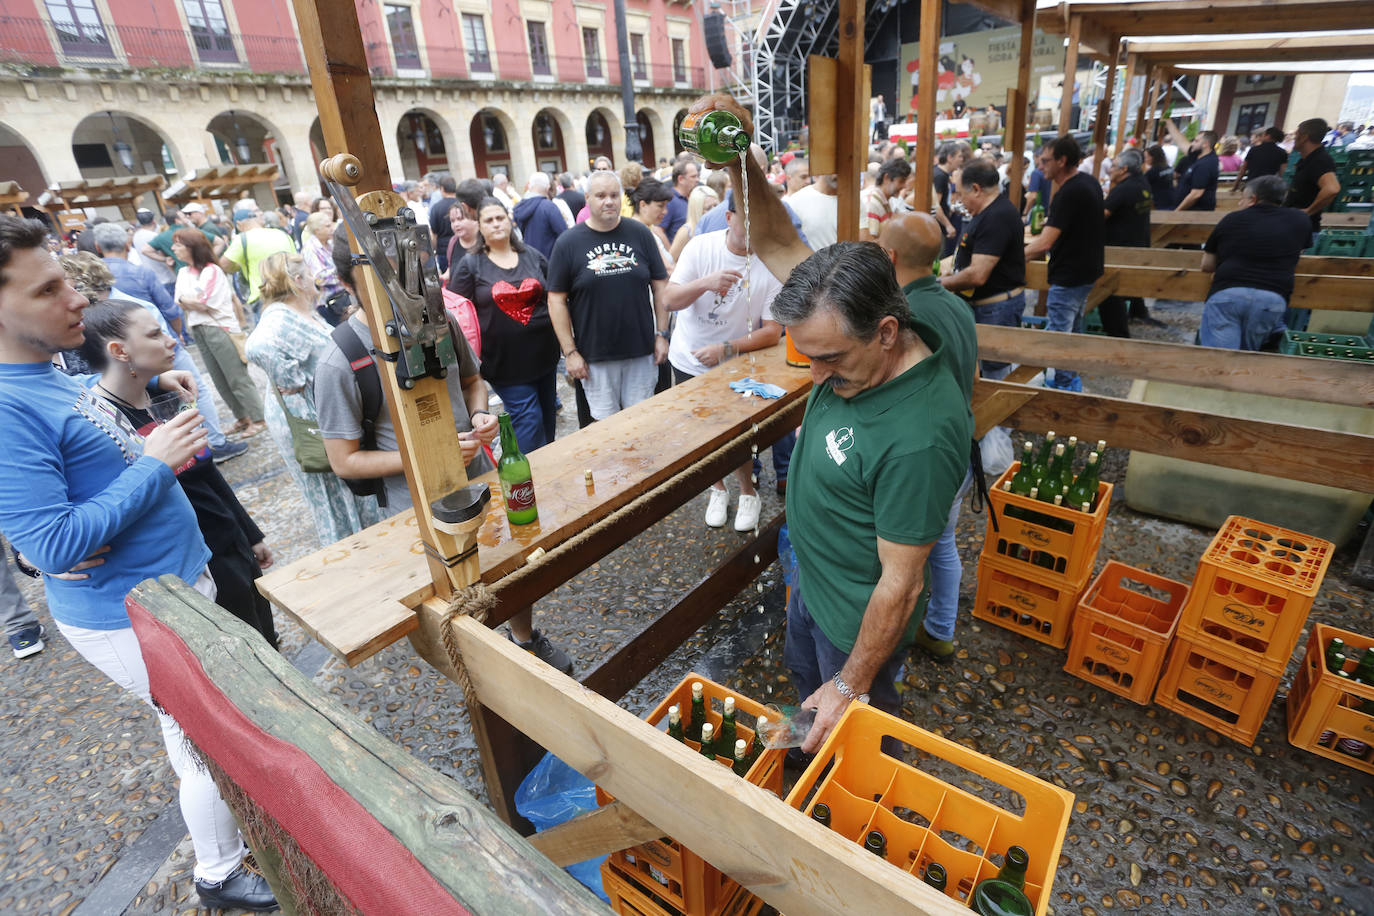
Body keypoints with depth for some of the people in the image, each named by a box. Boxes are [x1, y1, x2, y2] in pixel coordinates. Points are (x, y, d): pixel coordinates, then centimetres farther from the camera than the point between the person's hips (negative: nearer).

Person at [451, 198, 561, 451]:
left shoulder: (533, 256, 9)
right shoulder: (470, 265, -1)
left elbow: (553, 299, 15)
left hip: (543, 352, 4)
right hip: (502, 359, -4)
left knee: (547, 416, 13)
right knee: (528, 418, -8)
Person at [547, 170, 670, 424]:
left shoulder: (640, 233, 4)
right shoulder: (568, 242, -2)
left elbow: (660, 285, 7)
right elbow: (557, 299, -2)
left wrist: (662, 334, 2)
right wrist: (570, 352, -6)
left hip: (642, 351, 2)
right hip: (595, 357, -1)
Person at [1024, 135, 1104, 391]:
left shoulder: (1069, 194, -24)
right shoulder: (1089, 182, 7)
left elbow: (1044, 243, -29)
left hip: (1069, 277, -11)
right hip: (1087, 270, 11)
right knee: (1073, 330, 21)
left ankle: (1065, 387, 7)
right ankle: (1072, 381, 33)